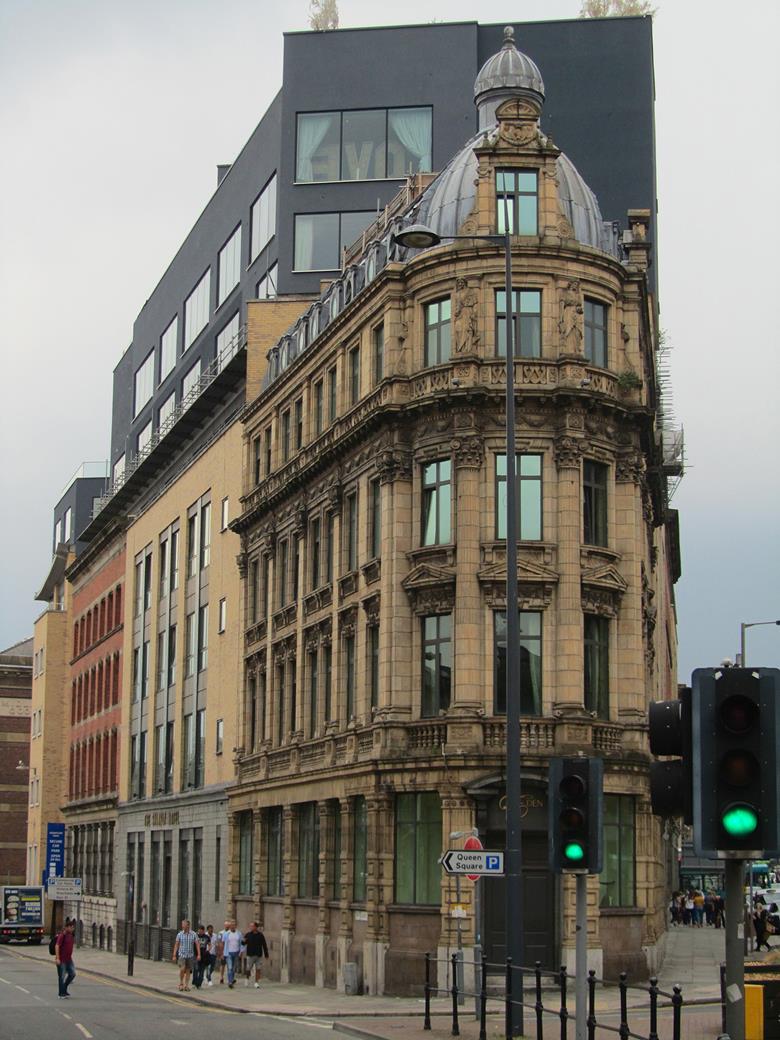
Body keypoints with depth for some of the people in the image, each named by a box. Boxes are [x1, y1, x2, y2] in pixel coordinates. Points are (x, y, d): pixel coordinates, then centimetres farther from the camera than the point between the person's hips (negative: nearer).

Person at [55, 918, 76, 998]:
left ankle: (64, 989, 22)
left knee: (72, 974, 6)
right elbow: (57, 946, -20)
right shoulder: (62, 935, -15)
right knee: (62, 976, 0)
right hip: (61, 960, -8)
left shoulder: (71, 935, 10)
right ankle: (61, 993, 10)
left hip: (69, 959, 8)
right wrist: (57, 958, -25)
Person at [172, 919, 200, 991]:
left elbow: (197, 944, -2)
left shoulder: (193, 934, -2)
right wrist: (174, 955, 0)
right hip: (182, 955, -1)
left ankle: (186, 985, 14)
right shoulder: (180, 934, -1)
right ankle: (181, 982, 4)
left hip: (190, 955, 1)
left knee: (188, 971, 5)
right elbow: (176, 945, 3)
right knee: (182, 969, -16)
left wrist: (198, 954, -10)